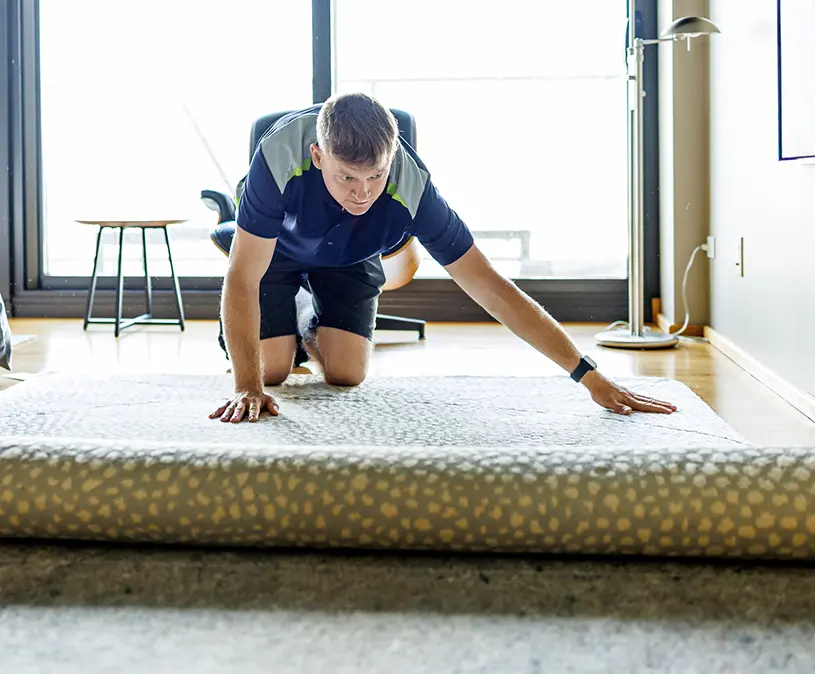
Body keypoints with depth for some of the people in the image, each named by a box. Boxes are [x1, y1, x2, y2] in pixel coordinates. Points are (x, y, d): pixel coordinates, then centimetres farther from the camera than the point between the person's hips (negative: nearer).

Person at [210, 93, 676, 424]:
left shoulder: (412, 189, -39)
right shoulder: (281, 155, -44)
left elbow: (493, 290, -35)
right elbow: (243, 279, -37)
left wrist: (591, 376, -36)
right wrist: (248, 386, -46)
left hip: (349, 258, 1)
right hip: (276, 247, -1)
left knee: (347, 374, -9)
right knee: (270, 370, -12)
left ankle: (312, 328, 26)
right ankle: (289, 322, 23)